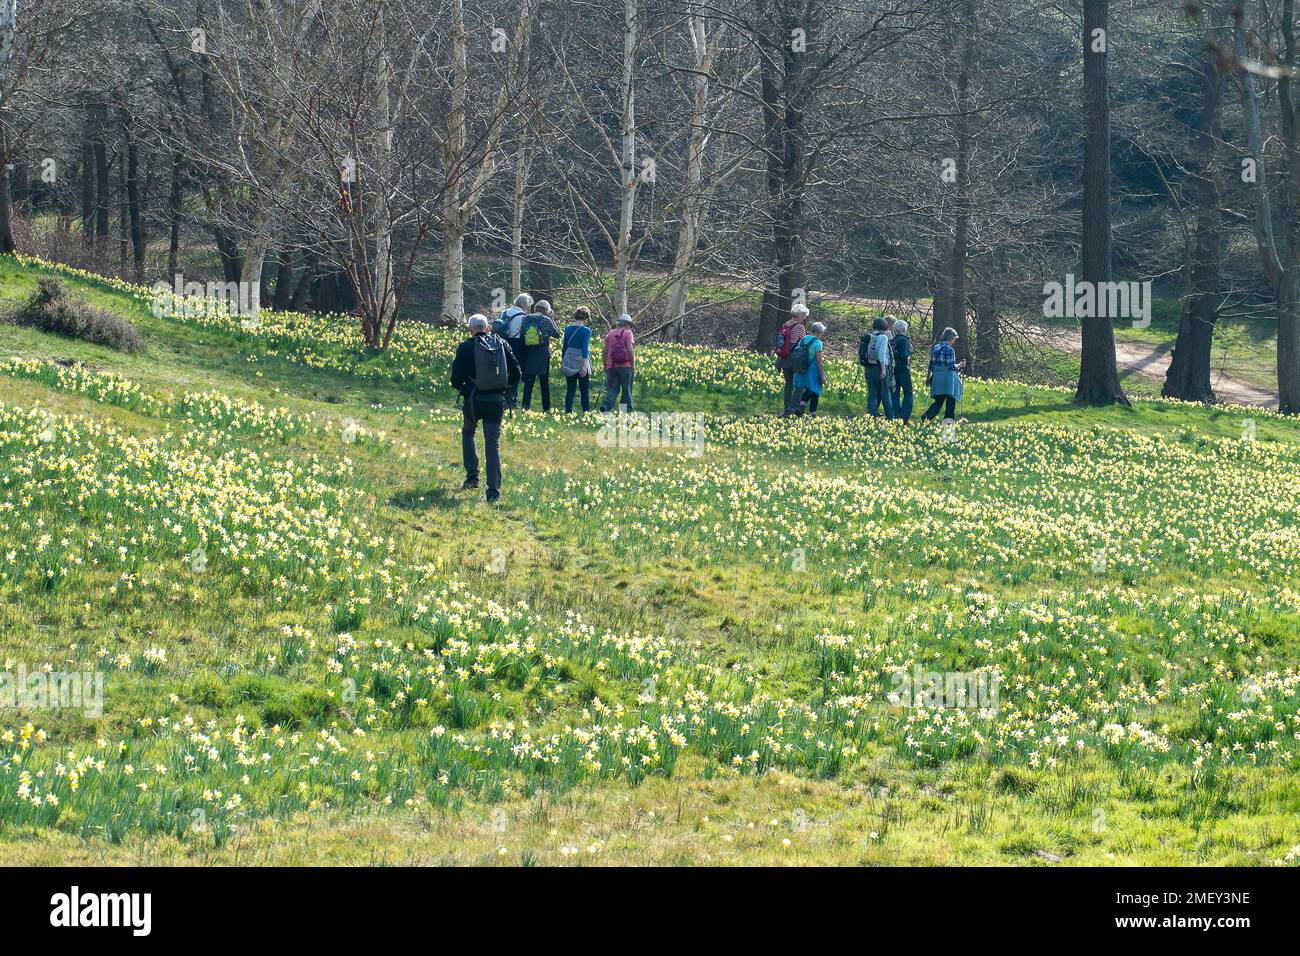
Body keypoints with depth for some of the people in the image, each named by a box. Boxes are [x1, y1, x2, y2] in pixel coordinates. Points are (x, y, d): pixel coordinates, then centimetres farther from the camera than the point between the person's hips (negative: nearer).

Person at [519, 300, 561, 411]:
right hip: (543, 354, -2)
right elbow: (557, 334, 2)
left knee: (528, 381, 4)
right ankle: (546, 408, 12)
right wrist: (552, 319, 10)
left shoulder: (526, 319, 3)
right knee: (544, 382, 8)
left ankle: (526, 405, -10)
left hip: (528, 353, 2)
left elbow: (521, 336, 4)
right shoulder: (546, 320, -7)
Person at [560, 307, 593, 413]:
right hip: (581, 362, -4)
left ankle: (568, 412, 1)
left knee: (570, 389, 6)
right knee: (584, 390, 4)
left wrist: (562, 362, 20)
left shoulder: (568, 328, 4)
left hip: (569, 363, 4)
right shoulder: (586, 331, -9)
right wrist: (585, 366, -21)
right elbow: (585, 348, -17)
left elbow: (564, 346, 11)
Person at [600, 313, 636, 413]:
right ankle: (627, 411, 6)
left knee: (612, 389, 1)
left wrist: (605, 365, 18)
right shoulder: (628, 333, -1)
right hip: (625, 366, -4)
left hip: (611, 366, 4)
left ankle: (606, 406, -22)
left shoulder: (610, 333, 14)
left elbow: (605, 350, 12)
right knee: (627, 390, 6)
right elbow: (629, 349, -10)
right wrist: (633, 364, -5)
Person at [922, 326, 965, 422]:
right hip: (948, 378, -6)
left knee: (938, 402, 9)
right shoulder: (949, 350, -13)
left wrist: (928, 377, 21)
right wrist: (960, 365, 1)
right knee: (950, 403, 4)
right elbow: (951, 366, -16)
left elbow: (931, 365, 12)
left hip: (937, 378, 6)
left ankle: (926, 417, -11)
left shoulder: (935, 348, 7)